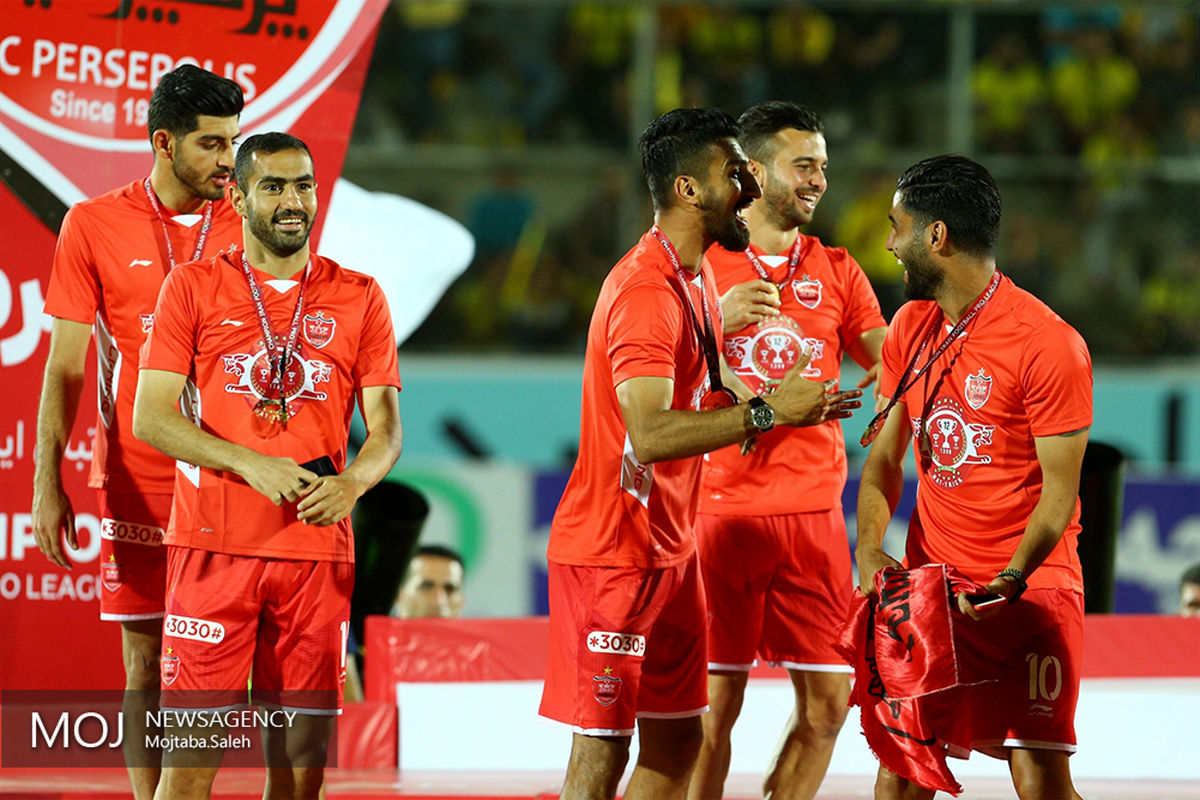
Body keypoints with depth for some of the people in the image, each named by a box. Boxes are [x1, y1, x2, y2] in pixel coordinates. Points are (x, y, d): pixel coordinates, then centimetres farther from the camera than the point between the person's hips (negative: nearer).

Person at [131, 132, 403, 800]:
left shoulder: (359, 298, 10)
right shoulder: (193, 287, 5)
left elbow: (386, 427, 7)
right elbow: (151, 417, -2)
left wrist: (352, 483, -15)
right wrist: (253, 465, -15)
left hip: (319, 546, 2)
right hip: (213, 544, -2)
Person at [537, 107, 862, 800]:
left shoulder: (699, 276, 13)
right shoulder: (645, 291, -20)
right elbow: (651, 434, -29)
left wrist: (796, 407, 6)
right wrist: (765, 412, -27)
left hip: (671, 550, 10)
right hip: (611, 553, -10)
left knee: (676, 741, 12)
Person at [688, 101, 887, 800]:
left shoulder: (836, 270, 12)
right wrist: (717, 321, -19)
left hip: (814, 512, 4)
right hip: (721, 507, -4)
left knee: (829, 698, 3)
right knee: (715, 702, -5)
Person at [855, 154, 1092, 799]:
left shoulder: (1048, 344, -14)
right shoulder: (911, 328, 7)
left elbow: (1060, 489, -13)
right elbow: (884, 457, 10)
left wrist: (1010, 580, -26)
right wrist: (870, 549, -8)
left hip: (1030, 587, -6)